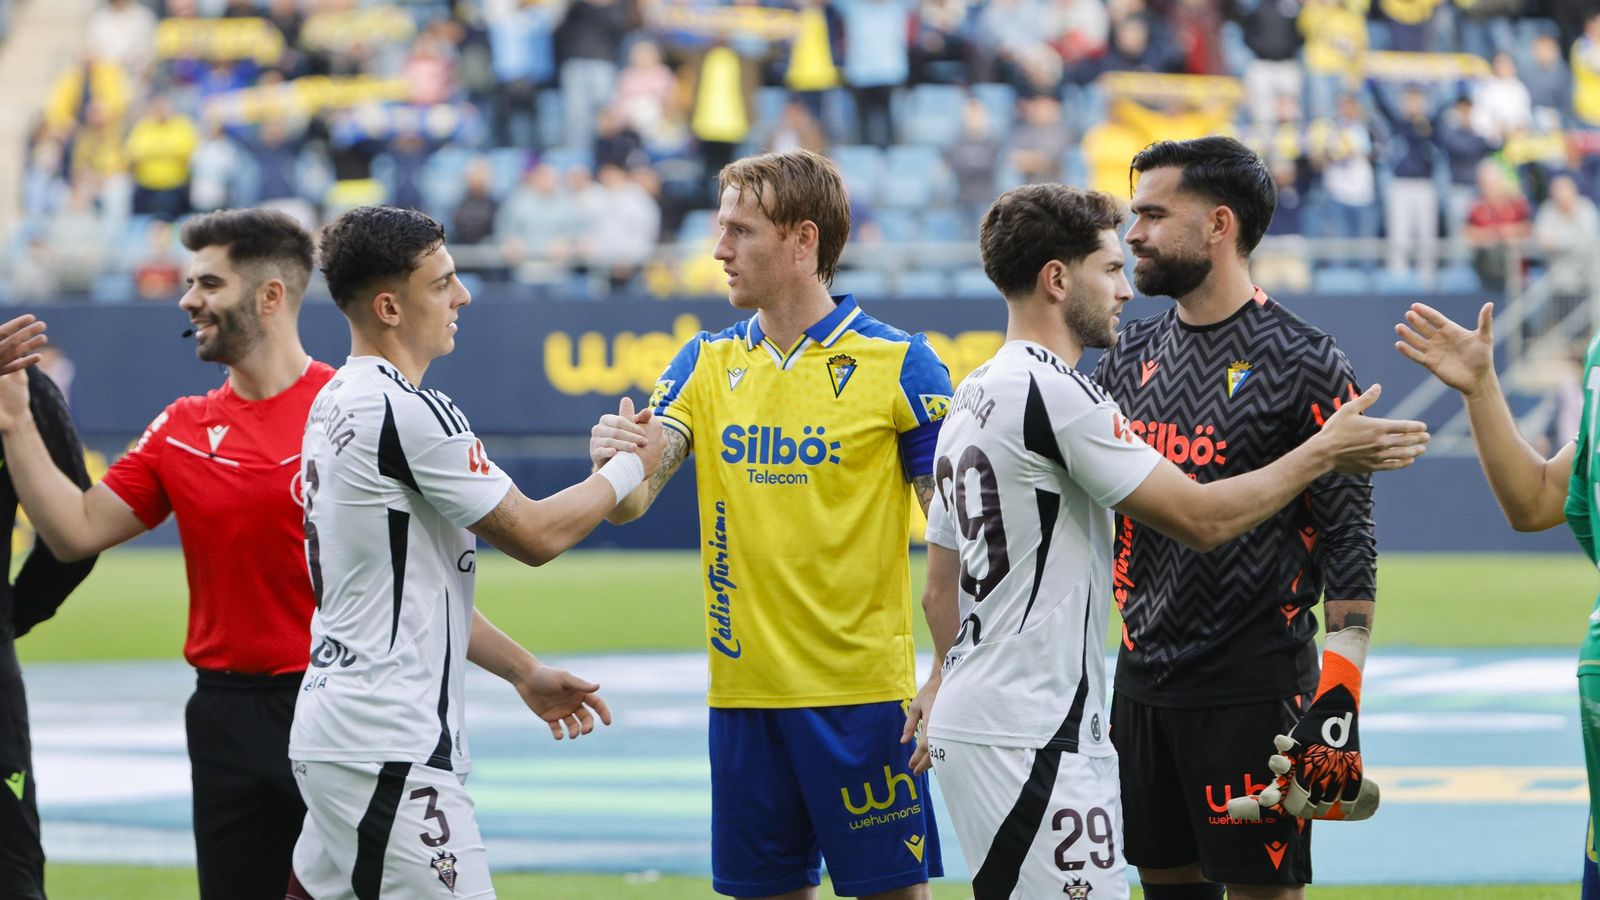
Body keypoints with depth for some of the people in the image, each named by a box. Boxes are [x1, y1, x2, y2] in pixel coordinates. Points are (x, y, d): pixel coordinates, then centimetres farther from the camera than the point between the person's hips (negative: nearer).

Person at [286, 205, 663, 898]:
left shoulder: (337, 402, 15)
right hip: (390, 753, -10)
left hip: (330, 731, 10)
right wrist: (632, 464, 7)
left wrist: (523, 671, 24)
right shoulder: (410, 412, -16)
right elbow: (535, 535, -8)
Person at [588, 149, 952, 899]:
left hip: (863, 694, -4)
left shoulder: (898, 364, -5)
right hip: (743, 692, 4)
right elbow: (629, 504, -1)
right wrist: (616, 466, -25)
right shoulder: (706, 364, 8)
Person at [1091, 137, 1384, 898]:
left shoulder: (1304, 365, -9)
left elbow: (1349, 548, -10)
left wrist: (1339, 702, -17)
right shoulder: (1132, 356, 10)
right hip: (1142, 680, 7)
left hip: (1253, 692, -6)